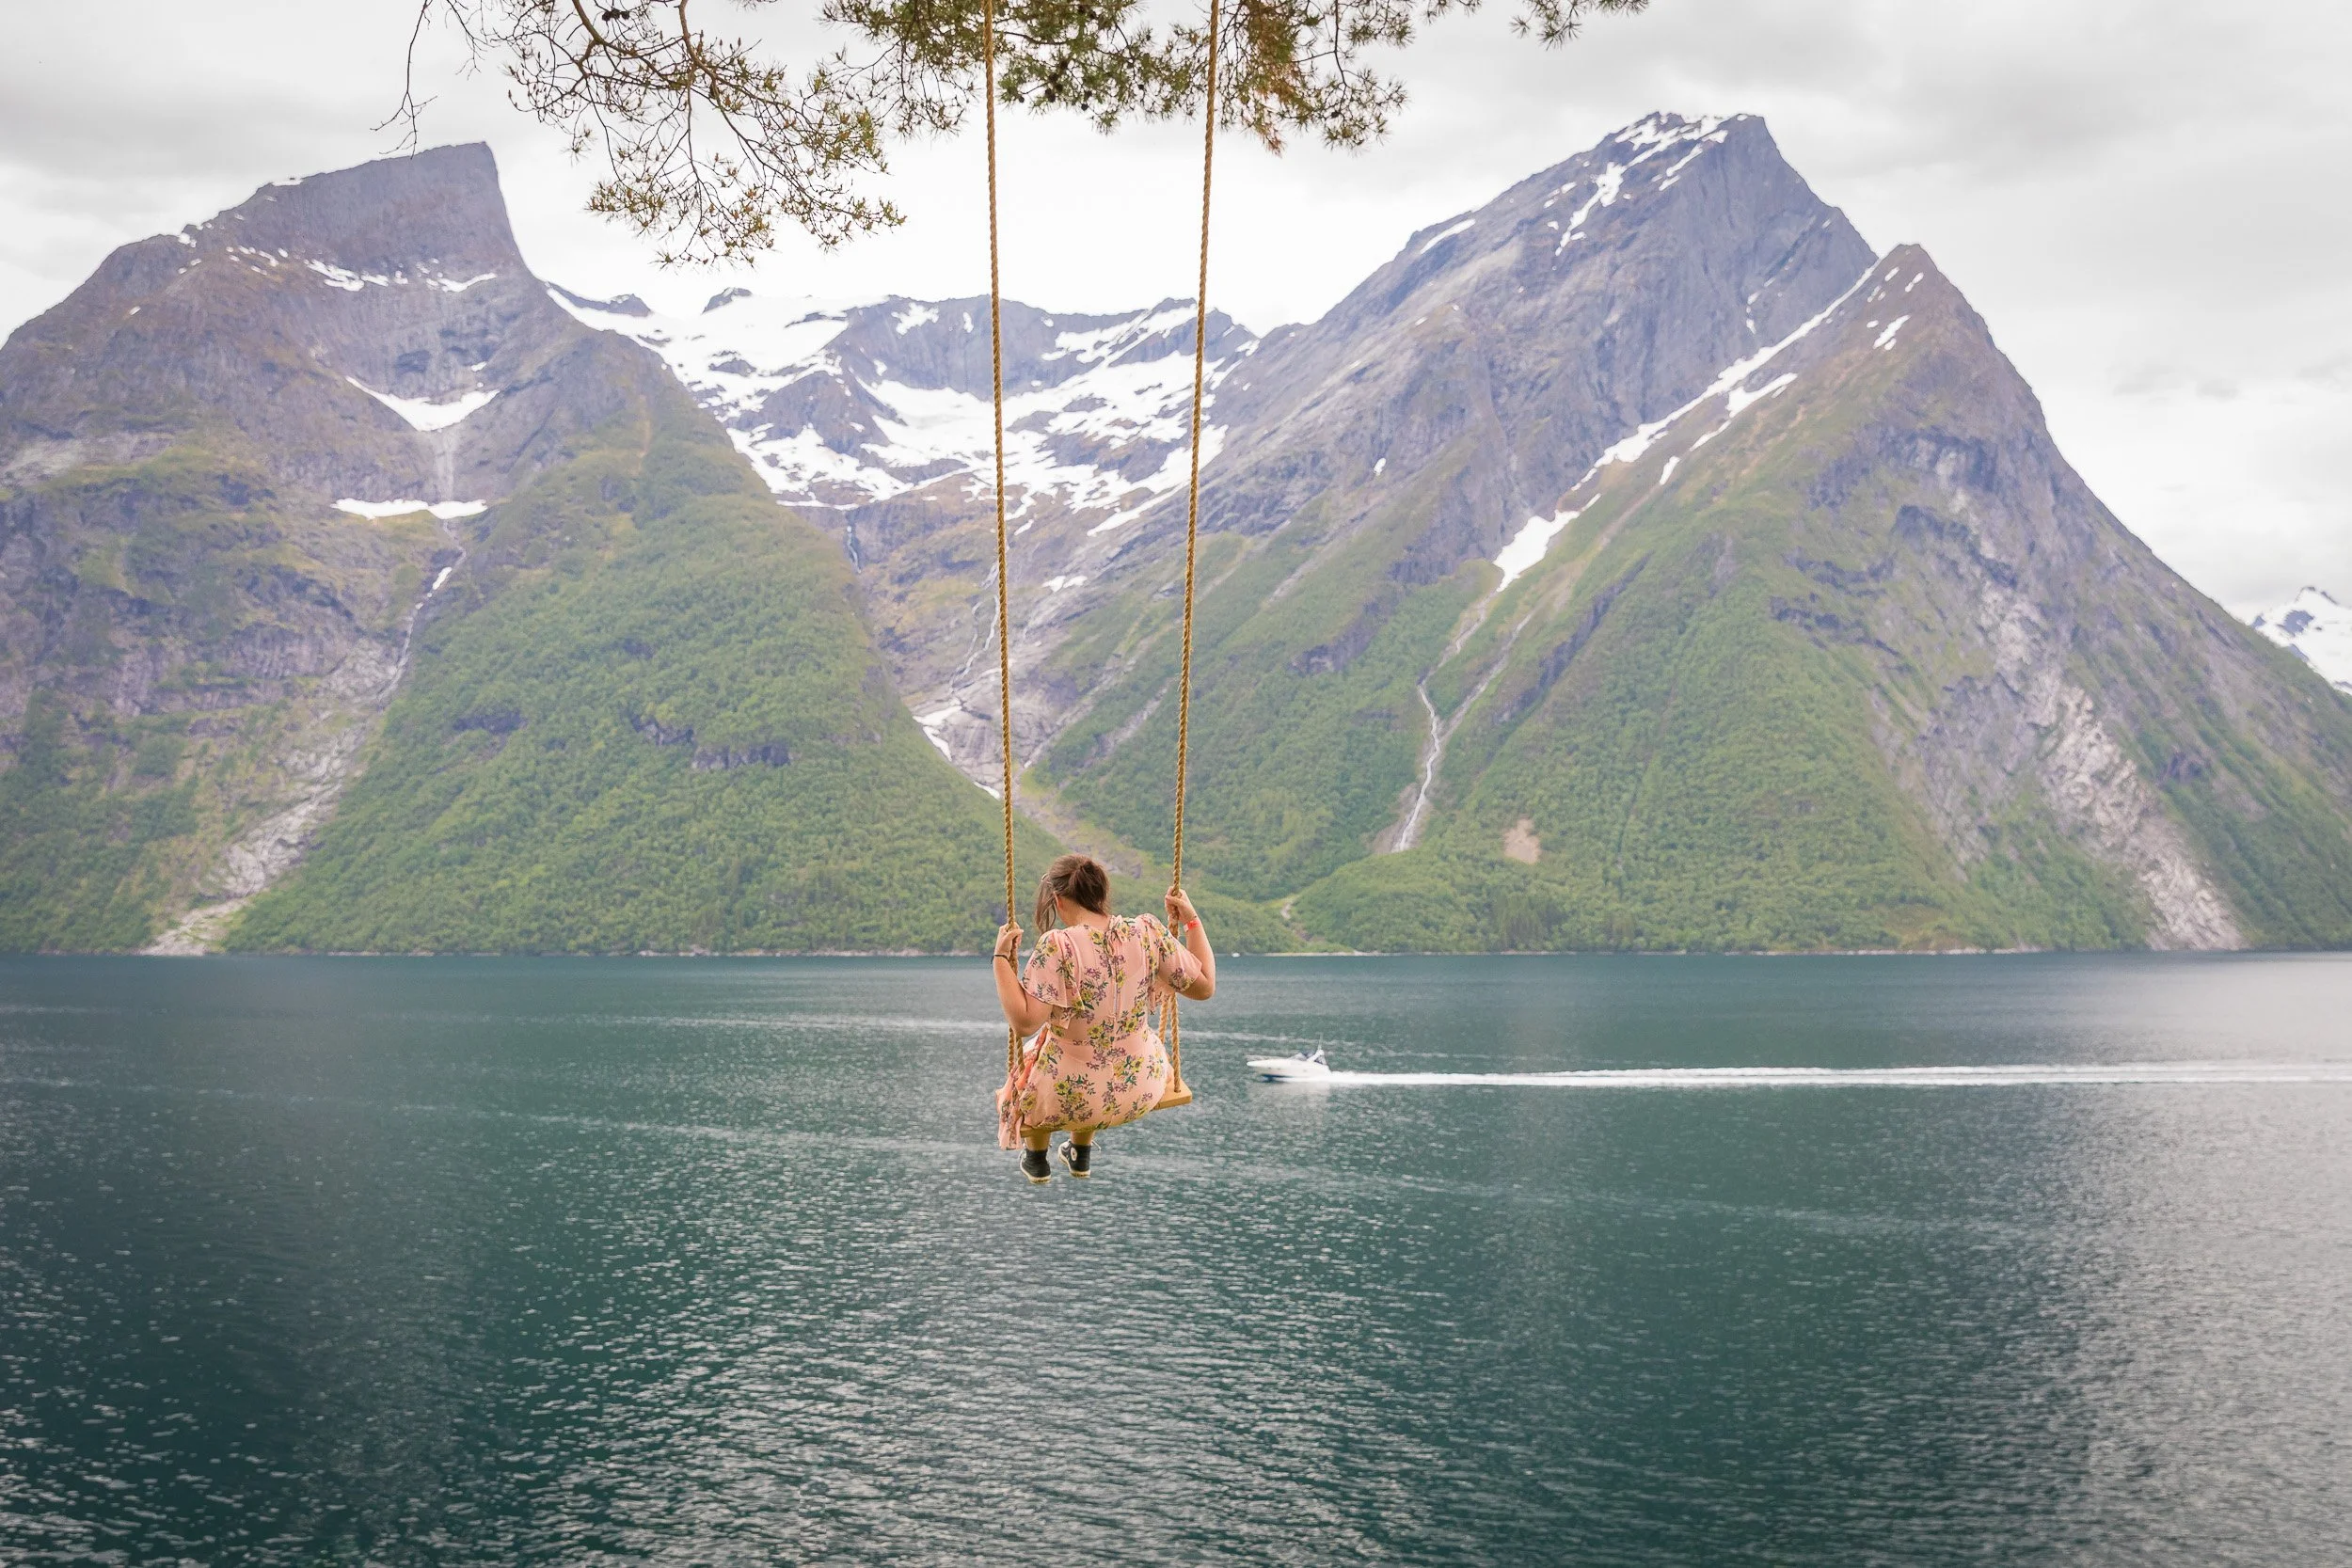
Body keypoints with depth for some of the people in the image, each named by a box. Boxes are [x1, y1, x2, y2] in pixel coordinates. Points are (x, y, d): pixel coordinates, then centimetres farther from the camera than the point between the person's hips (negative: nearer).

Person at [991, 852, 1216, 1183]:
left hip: (1071, 1098, -4)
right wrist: (1191, 920, 4)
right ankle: (1082, 1155, 58)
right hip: (1142, 1091, 4)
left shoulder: (1057, 947, -26)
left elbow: (1025, 1021, -28)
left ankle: (1036, 1159, 56)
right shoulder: (1148, 932, -14)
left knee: (1023, 1076, 35)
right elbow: (1204, 987, -5)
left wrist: (1002, 957, -19)